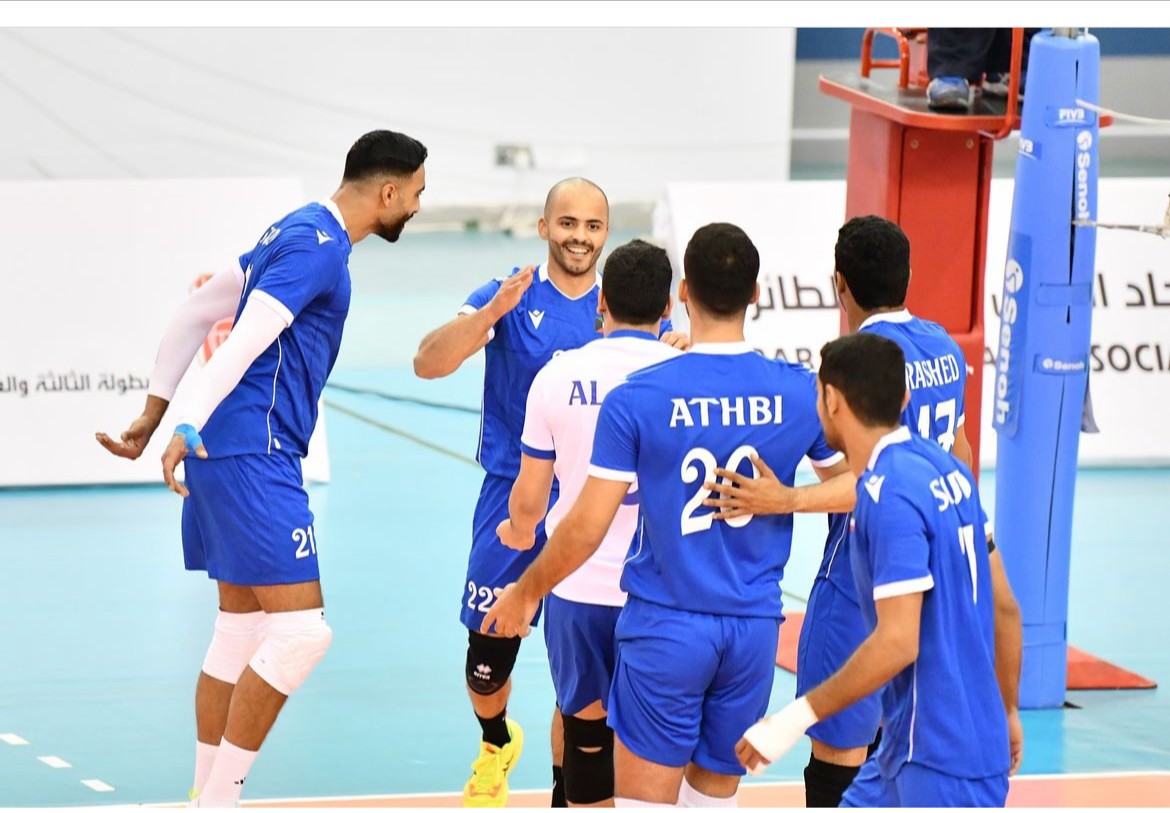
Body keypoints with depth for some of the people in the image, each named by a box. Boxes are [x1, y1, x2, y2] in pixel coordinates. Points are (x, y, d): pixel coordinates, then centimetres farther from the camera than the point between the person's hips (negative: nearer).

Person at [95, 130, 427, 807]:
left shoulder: (296, 235, 19)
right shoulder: (316, 244, -13)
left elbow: (195, 315, 23)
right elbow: (244, 342, -23)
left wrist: (156, 413, 25)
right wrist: (188, 431, -30)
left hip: (233, 456, 11)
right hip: (253, 454, -11)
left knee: (241, 634, 13)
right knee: (301, 629, -12)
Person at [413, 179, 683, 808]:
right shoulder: (509, 299, -4)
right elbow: (427, 363, -17)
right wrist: (491, 313, -34)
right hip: (512, 501, -1)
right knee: (486, 671, 8)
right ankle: (497, 744, 41)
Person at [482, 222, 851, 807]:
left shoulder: (637, 398, -12)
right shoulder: (800, 393, -4)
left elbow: (587, 527, -9)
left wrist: (525, 592, 8)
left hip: (665, 625, -3)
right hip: (753, 627, 3)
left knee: (644, 800, 2)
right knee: (714, 797, 16)